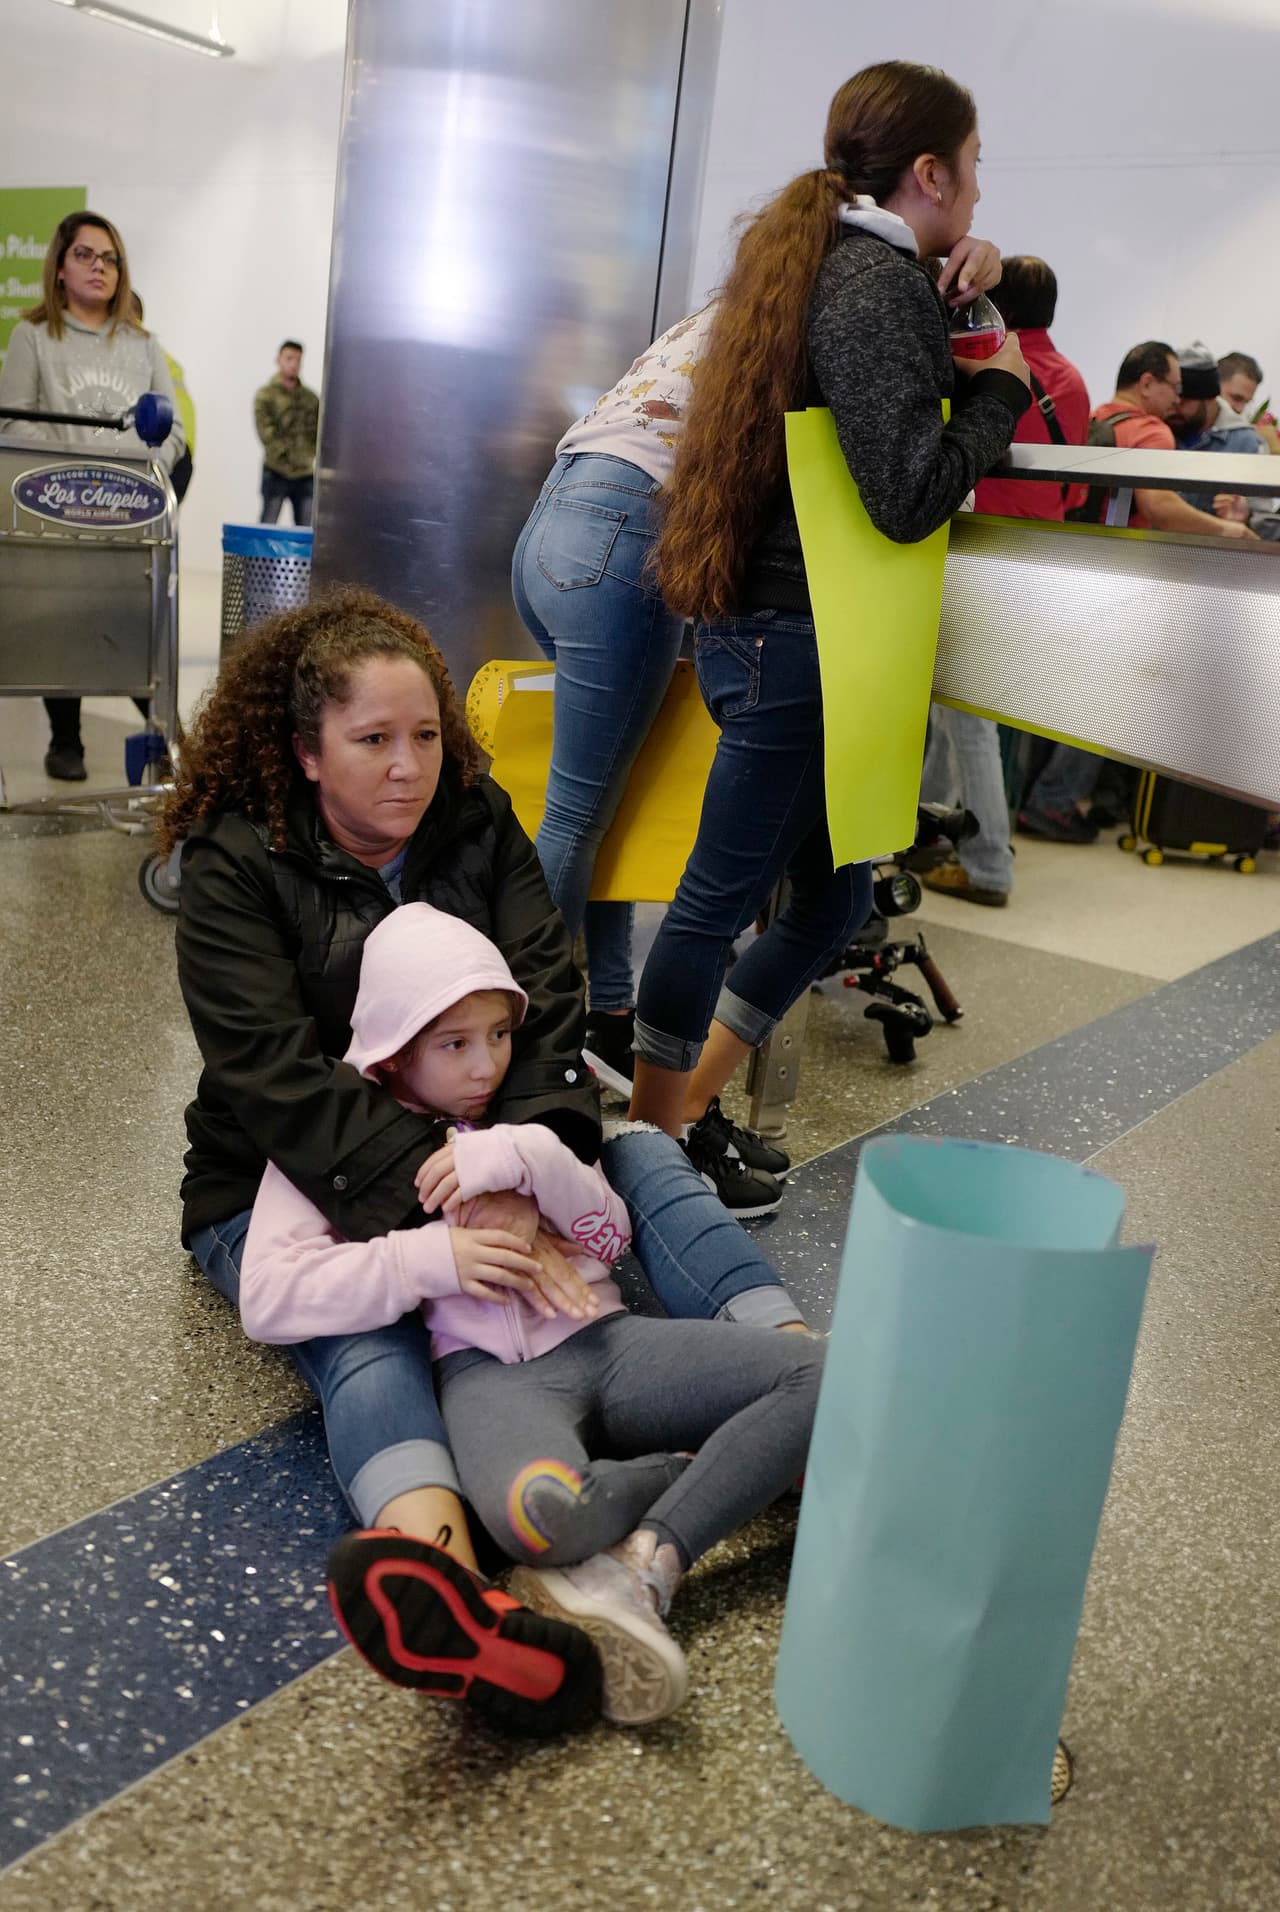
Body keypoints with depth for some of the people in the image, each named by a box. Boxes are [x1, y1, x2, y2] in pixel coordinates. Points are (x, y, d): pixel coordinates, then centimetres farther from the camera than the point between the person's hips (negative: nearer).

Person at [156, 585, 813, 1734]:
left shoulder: (478, 827, 1)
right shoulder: (233, 868, -12)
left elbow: (547, 1007, -12)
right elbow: (284, 1079, -25)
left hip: (476, 1155, 5)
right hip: (284, 1194, -4)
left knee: (642, 1156, -17)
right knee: (356, 1315, -34)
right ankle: (449, 1609, -64)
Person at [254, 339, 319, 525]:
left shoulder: (310, 397, 14)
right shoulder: (265, 394, 0)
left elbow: (320, 430, 12)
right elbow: (266, 432, -10)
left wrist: (314, 456, -4)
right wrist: (286, 456, -16)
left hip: (307, 474, 4)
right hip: (276, 473, -4)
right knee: (267, 525, -1)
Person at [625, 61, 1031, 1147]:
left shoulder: (830, 264, 18)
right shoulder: (878, 284, -13)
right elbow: (911, 494, -21)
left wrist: (953, 290, 15)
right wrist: (1001, 384, -5)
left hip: (779, 635, 10)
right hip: (801, 645, -10)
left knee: (834, 901, 15)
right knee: (721, 901, 1)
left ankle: (684, 1112, 25)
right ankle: (655, 1141, 16)